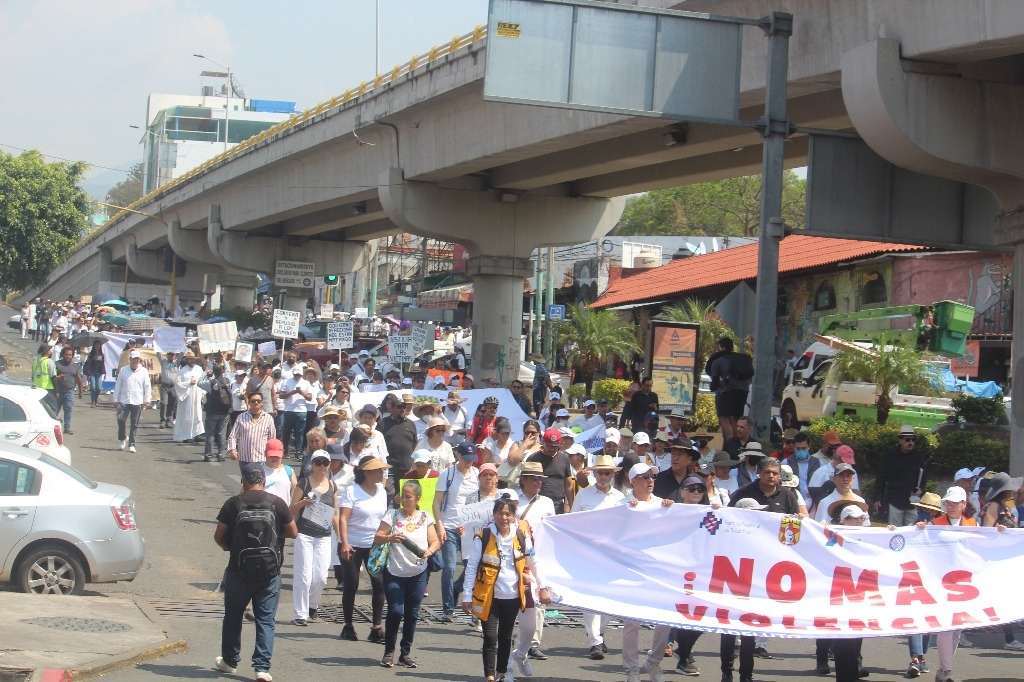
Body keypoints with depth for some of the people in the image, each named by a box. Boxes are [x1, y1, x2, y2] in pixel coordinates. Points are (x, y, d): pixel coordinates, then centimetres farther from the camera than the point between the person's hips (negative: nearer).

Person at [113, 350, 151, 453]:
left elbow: (147, 386, 4)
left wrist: (147, 400, -1)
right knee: (121, 419, -11)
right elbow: (118, 386, 9)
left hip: (137, 402, 0)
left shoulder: (143, 371, 3)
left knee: (134, 424, 1)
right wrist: (115, 400, 7)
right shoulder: (123, 371, 5)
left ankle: (131, 444, 7)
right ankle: (122, 438, 14)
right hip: (124, 401, 0)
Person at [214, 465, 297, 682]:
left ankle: (230, 661, 28)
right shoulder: (276, 503, -4)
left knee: (233, 617, 17)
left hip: (239, 570, 0)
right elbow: (293, 532, 4)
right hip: (269, 572, 0)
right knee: (265, 620, 4)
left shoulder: (234, 503, -5)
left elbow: (218, 536, -2)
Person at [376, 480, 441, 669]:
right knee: (396, 611, -10)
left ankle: (405, 653, 18)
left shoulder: (425, 517, 5)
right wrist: (390, 538, -24)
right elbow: (377, 538, -4)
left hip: (418, 573, 2)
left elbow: (436, 542, 4)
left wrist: (430, 551, -17)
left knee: (412, 614, 6)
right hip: (394, 573, -2)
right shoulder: (393, 515, -1)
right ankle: (389, 652, 5)